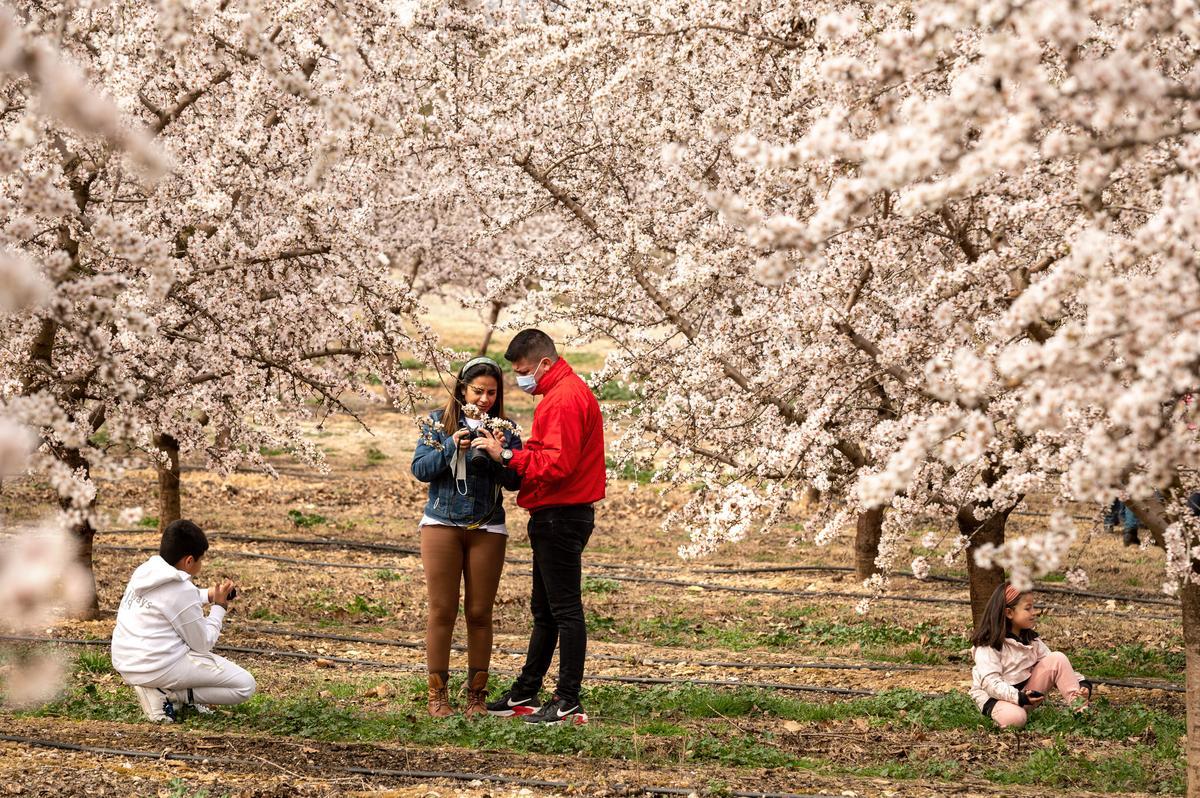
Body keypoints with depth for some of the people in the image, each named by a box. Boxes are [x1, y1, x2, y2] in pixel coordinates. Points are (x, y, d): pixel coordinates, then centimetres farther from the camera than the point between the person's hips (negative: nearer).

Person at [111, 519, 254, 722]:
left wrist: (209, 595, 17)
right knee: (245, 685, -4)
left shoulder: (144, 572, 7)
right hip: (159, 667, -9)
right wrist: (219, 605, 4)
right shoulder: (182, 590, -16)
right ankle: (169, 696, -9)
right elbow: (203, 643, -7)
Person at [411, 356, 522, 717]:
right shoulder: (439, 422, 3)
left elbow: (514, 482, -2)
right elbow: (420, 469, -4)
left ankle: (477, 694, 9)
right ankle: (437, 694, 3)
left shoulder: (505, 428, 5)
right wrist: (452, 446, -17)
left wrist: (500, 454, -20)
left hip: (487, 530, 1)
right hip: (442, 524, -1)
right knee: (442, 611, -2)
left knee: (480, 613, 2)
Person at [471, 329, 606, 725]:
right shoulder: (563, 393, 18)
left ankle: (568, 702, -5)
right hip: (554, 517, 11)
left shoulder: (565, 399, -17)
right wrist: (511, 451, 7)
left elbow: (556, 465, -23)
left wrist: (507, 456, -18)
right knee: (544, 610, 16)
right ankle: (525, 693, 23)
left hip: (561, 517, -11)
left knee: (565, 610, -7)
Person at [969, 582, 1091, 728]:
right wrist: (1019, 697, -37)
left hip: (1027, 693, 6)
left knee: (1057, 658, -11)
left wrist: (1082, 682, -13)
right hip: (997, 697, -6)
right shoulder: (989, 645, -15)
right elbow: (990, 682, -24)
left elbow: (1052, 665, 3)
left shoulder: (1031, 639, 7)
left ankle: (1078, 706, -17)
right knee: (1015, 718, -42)